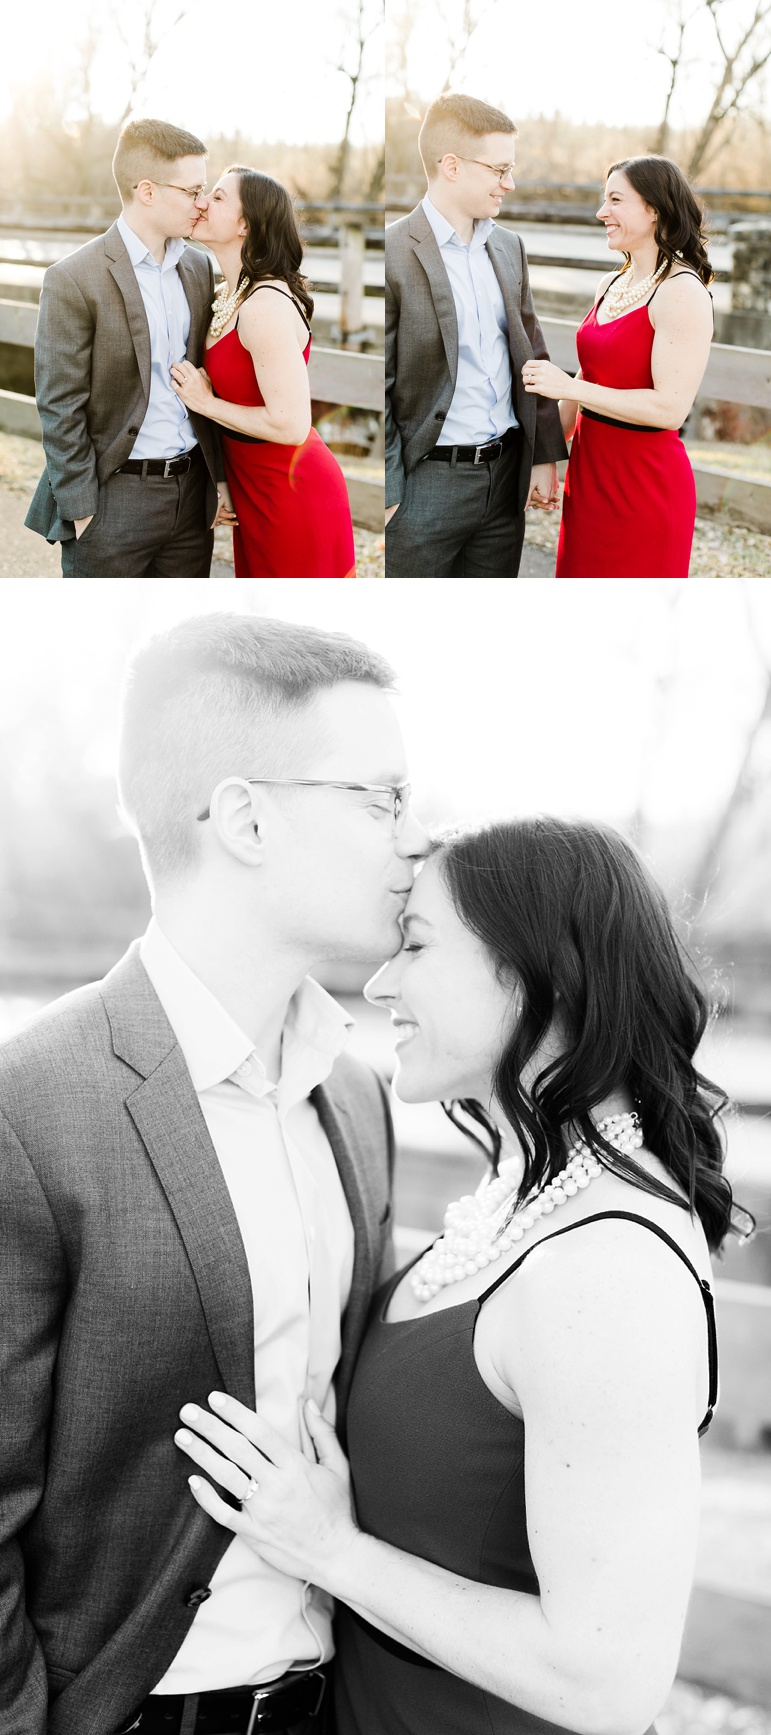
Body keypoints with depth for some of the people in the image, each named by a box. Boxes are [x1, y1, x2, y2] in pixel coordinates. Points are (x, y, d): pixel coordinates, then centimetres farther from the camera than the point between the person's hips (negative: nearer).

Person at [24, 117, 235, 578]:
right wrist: (81, 512, -13)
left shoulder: (199, 268, 10)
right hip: (114, 499, -6)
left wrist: (221, 478, 10)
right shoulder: (73, 281, -10)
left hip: (191, 489, 6)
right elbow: (61, 410, -10)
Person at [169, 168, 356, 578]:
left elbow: (290, 424, -30)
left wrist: (206, 403, -18)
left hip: (293, 494, -9)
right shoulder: (229, 295, 5)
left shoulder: (267, 305, -25)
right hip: (253, 485, 9)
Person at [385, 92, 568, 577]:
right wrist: (389, 496, -14)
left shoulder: (509, 246, 11)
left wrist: (545, 456, 12)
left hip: (506, 472, 7)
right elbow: (378, 386, -12)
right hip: (427, 482, -6)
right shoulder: (395, 253, -12)